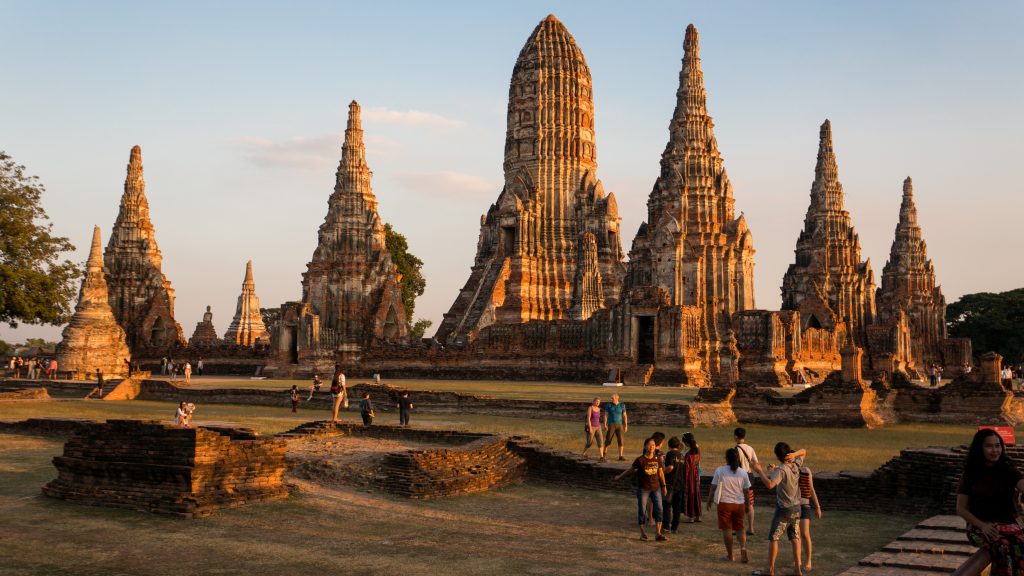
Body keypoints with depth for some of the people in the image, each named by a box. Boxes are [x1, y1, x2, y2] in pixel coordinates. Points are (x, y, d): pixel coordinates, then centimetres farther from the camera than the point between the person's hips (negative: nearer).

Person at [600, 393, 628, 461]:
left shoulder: (622, 405, 1)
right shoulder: (608, 405, -3)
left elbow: (625, 416, 4)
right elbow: (606, 415, -4)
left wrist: (626, 426, 0)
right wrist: (605, 425, -12)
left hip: (619, 425, 1)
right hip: (611, 425, -1)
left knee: (620, 440, -5)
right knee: (608, 440, -1)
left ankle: (621, 456, 0)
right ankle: (604, 452, 18)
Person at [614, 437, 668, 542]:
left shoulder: (657, 459, 0)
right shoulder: (640, 460, -10)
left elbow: (661, 473, 11)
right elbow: (630, 470, 3)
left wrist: (663, 486, 14)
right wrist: (619, 477, 12)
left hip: (656, 488, 3)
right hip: (643, 489, -3)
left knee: (658, 509, -5)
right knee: (642, 510, 3)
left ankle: (658, 534, 0)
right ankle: (643, 533, 17)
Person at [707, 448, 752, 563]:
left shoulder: (720, 471, -9)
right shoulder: (743, 472, 0)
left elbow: (713, 488, -5)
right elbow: (746, 491, 6)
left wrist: (709, 501, 7)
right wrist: (747, 505, 18)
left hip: (724, 503, -3)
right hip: (739, 504, 3)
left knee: (727, 529, 7)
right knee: (740, 529, 14)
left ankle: (730, 555, 13)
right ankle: (743, 551, -5)